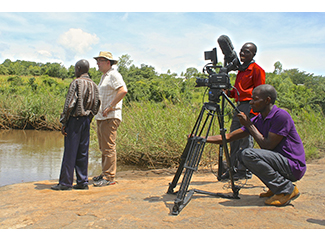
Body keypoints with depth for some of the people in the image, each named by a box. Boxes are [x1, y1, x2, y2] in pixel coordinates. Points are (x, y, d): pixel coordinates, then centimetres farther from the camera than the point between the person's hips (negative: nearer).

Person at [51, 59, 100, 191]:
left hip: (75, 119, -7)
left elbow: (70, 104, -15)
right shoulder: (93, 85, 11)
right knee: (83, 152, 10)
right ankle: (82, 182, 14)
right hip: (86, 121, 7)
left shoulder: (76, 83, -10)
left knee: (70, 152, -2)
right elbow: (96, 106, 13)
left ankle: (65, 182, 5)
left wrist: (64, 123, -10)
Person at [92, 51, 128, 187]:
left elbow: (123, 90, -24)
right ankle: (105, 174, 23)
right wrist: (98, 111, 15)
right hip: (101, 117, 10)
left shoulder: (113, 75, -8)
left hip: (110, 117, -10)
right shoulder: (104, 76, 22)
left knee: (108, 147, -8)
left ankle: (109, 177, -3)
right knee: (103, 147, 14)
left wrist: (110, 107, -21)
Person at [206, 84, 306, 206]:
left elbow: (268, 146, -21)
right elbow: (228, 137, 5)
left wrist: (250, 125, -14)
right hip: (280, 161, 9)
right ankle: (276, 187, 11)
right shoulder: (258, 120, 5)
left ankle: (287, 189, -12)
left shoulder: (281, 116, -18)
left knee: (249, 154, -23)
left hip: (293, 167, -9)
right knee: (242, 156, 10)